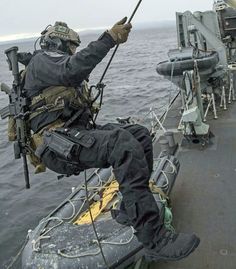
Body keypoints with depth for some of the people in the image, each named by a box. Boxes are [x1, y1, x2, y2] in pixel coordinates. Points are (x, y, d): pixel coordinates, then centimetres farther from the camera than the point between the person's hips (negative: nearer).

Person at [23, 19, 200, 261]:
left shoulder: (55, 64, 32)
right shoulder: (42, 60, 2)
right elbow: (72, 70, -22)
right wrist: (110, 38, -24)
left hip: (76, 133, 10)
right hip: (58, 143, -9)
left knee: (140, 135, -3)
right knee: (124, 143, -32)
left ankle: (131, 210, 3)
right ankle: (154, 240, -31)